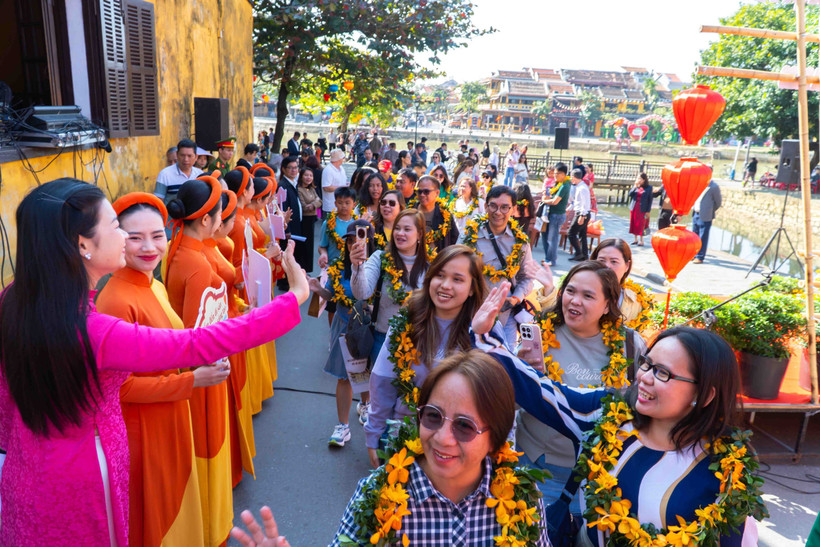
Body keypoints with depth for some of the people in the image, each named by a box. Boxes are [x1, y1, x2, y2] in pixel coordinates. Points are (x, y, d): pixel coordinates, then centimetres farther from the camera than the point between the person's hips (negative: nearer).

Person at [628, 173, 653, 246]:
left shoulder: (649, 188, -4)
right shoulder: (635, 186, 8)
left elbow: (650, 200, -3)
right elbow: (630, 194, -3)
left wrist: (648, 211, -7)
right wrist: (635, 186, -14)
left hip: (642, 209, -4)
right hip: (634, 208, 4)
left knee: (641, 225, -2)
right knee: (634, 224, 9)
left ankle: (641, 240, 8)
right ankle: (636, 239, 22)